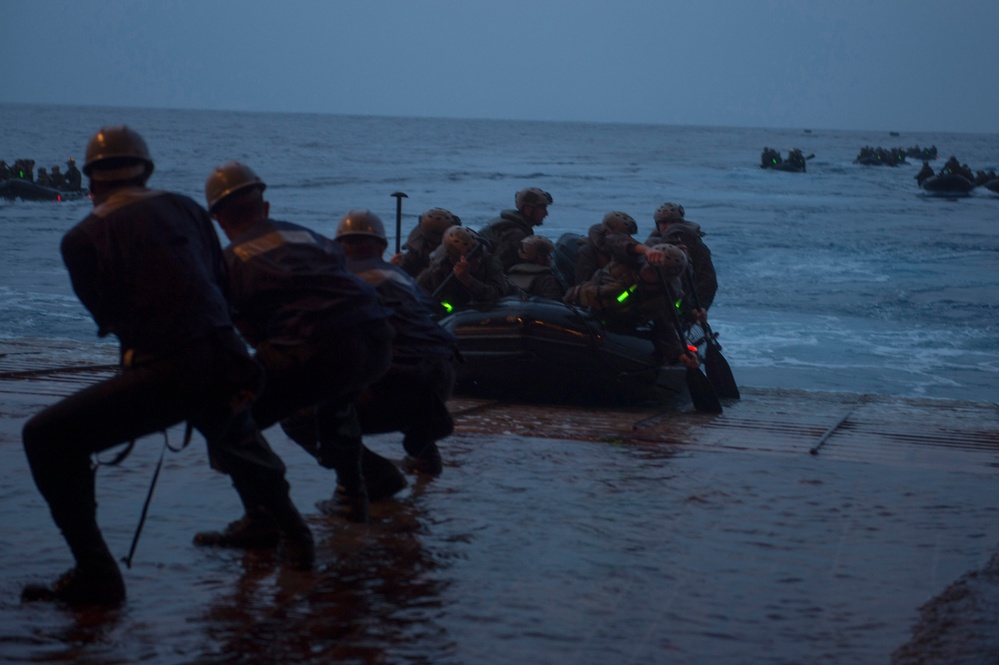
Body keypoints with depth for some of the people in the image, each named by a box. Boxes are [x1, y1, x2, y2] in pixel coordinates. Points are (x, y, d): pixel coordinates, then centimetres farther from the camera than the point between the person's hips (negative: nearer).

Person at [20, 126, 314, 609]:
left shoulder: (82, 238, 2)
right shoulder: (183, 207, 14)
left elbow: (107, 316, 12)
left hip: (163, 373, -5)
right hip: (225, 363, 6)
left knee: (47, 439, 5)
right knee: (235, 435, 39)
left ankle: (95, 575, -2)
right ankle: (294, 537, 45)